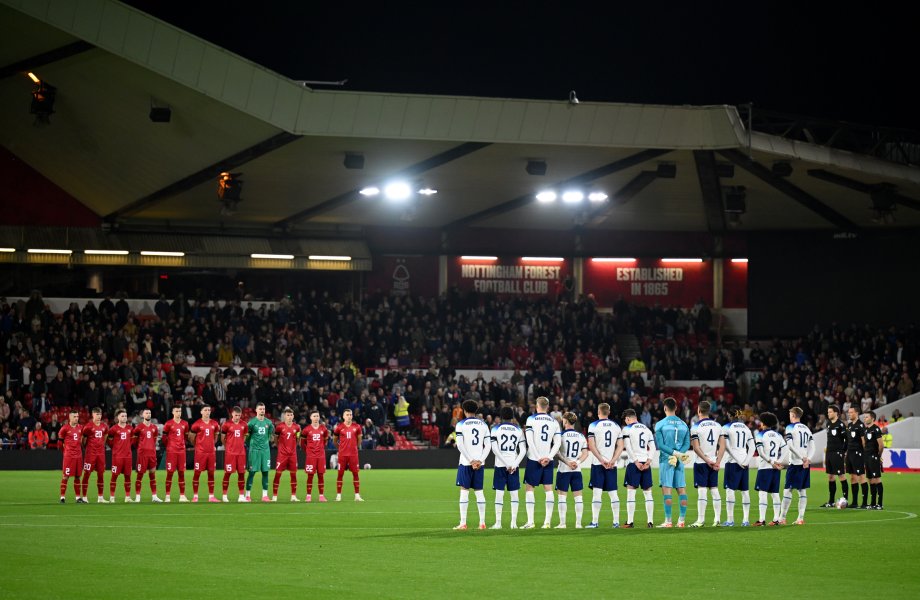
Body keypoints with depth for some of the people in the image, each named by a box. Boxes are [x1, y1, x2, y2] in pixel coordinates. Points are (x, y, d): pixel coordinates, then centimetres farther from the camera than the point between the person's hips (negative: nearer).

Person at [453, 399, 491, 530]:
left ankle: (463, 523, -6)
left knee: (464, 491, -2)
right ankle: (482, 523, 6)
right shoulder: (483, 424, 9)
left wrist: (471, 460, -9)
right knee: (479, 491, 8)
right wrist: (480, 460, -2)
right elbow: (488, 445, 4)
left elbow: (460, 445, -12)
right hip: (479, 462, 4)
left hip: (466, 462, -4)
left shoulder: (461, 424, -3)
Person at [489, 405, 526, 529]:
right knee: (514, 493, 6)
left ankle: (498, 522, -2)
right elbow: (523, 450, 1)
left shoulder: (495, 429, 0)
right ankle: (514, 522, 2)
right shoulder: (518, 430, 7)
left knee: (499, 493, 1)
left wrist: (506, 463, -8)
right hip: (514, 465, 2)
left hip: (500, 466, -2)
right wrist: (514, 464, -4)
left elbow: (494, 449, -8)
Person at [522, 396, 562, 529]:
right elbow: (557, 443, 3)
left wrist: (538, 458, -11)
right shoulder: (554, 422, 8)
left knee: (529, 488, 2)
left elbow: (529, 440, -12)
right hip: (548, 460, 4)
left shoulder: (532, 419, -4)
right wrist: (548, 457, -3)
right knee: (548, 488, 6)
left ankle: (530, 521, -5)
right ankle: (547, 521, 2)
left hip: (534, 459, -4)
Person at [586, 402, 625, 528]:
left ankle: (595, 521, -9)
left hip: (598, 464, -4)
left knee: (597, 492, -5)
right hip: (612, 465, 4)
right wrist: (612, 461, -2)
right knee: (613, 493, 7)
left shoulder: (594, 426, -3)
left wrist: (602, 460, -10)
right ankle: (616, 521, 6)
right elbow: (620, 446, 5)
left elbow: (591, 446, -10)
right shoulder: (616, 427, 10)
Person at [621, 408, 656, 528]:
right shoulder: (647, 429, 16)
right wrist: (648, 461, 1)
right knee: (647, 493, 8)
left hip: (634, 463, -5)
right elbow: (652, 447, 10)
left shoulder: (627, 429, -3)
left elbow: (628, 448, -12)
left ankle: (630, 522, -6)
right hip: (646, 463, 5)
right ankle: (650, 521, 5)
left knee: (631, 492, -2)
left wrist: (636, 462, -10)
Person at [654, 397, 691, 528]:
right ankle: (681, 520, 5)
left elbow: (660, 445, -11)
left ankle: (668, 521, -6)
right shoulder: (683, 424, 9)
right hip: (679, 462, 4)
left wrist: (675, 453, -13)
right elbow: (687, 444, 4)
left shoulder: (660, 424, -5)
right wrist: (679, 454, -7)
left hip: (666, 460, -4)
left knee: (666, 489, -3)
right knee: (681, 489, 6)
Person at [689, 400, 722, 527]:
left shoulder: (696, 427, -9)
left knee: (702, 490, -5)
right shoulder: (717, 426, 7)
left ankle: (700, 520, -4)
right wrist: (717, 461, 0)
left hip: (701, 462, -5)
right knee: (714, 490, 9)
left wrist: (707, 460, -9)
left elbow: (696, 448, -13)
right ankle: (717, 519, 8)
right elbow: (722, 445, 4)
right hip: (714, 462, 5)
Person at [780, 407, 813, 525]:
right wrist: (808, 459, -4)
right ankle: (801, 518, 5)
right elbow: (811, 445, 8)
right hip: (806, 464, 6)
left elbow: (790, 446, -15)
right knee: (802, 490, 8)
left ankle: (782, 518, -2)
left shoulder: (791, 427, -5)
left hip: (795, 463, -6)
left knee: (788, 490, -3)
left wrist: (802, 457, -13)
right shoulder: (806, 428, 14)